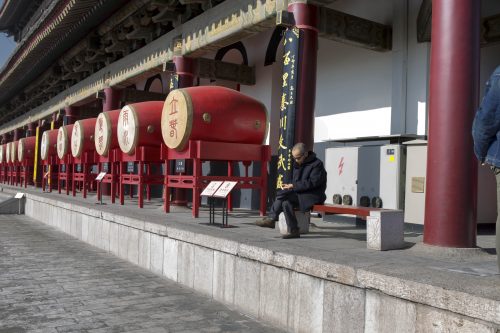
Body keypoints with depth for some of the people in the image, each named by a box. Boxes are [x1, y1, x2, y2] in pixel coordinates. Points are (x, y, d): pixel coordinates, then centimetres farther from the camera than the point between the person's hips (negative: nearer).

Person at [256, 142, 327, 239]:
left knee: (283, 195, -25)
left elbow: (312, 182, -18)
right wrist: (288, 186, -3)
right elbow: (294, 180, 21)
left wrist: (293, 186, -20)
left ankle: (272, 219, -14)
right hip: (299, 194, 8)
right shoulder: (297, 164, 17)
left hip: (313, 196, -8)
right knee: (286, 203, -22)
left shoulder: (317, 164, -7)